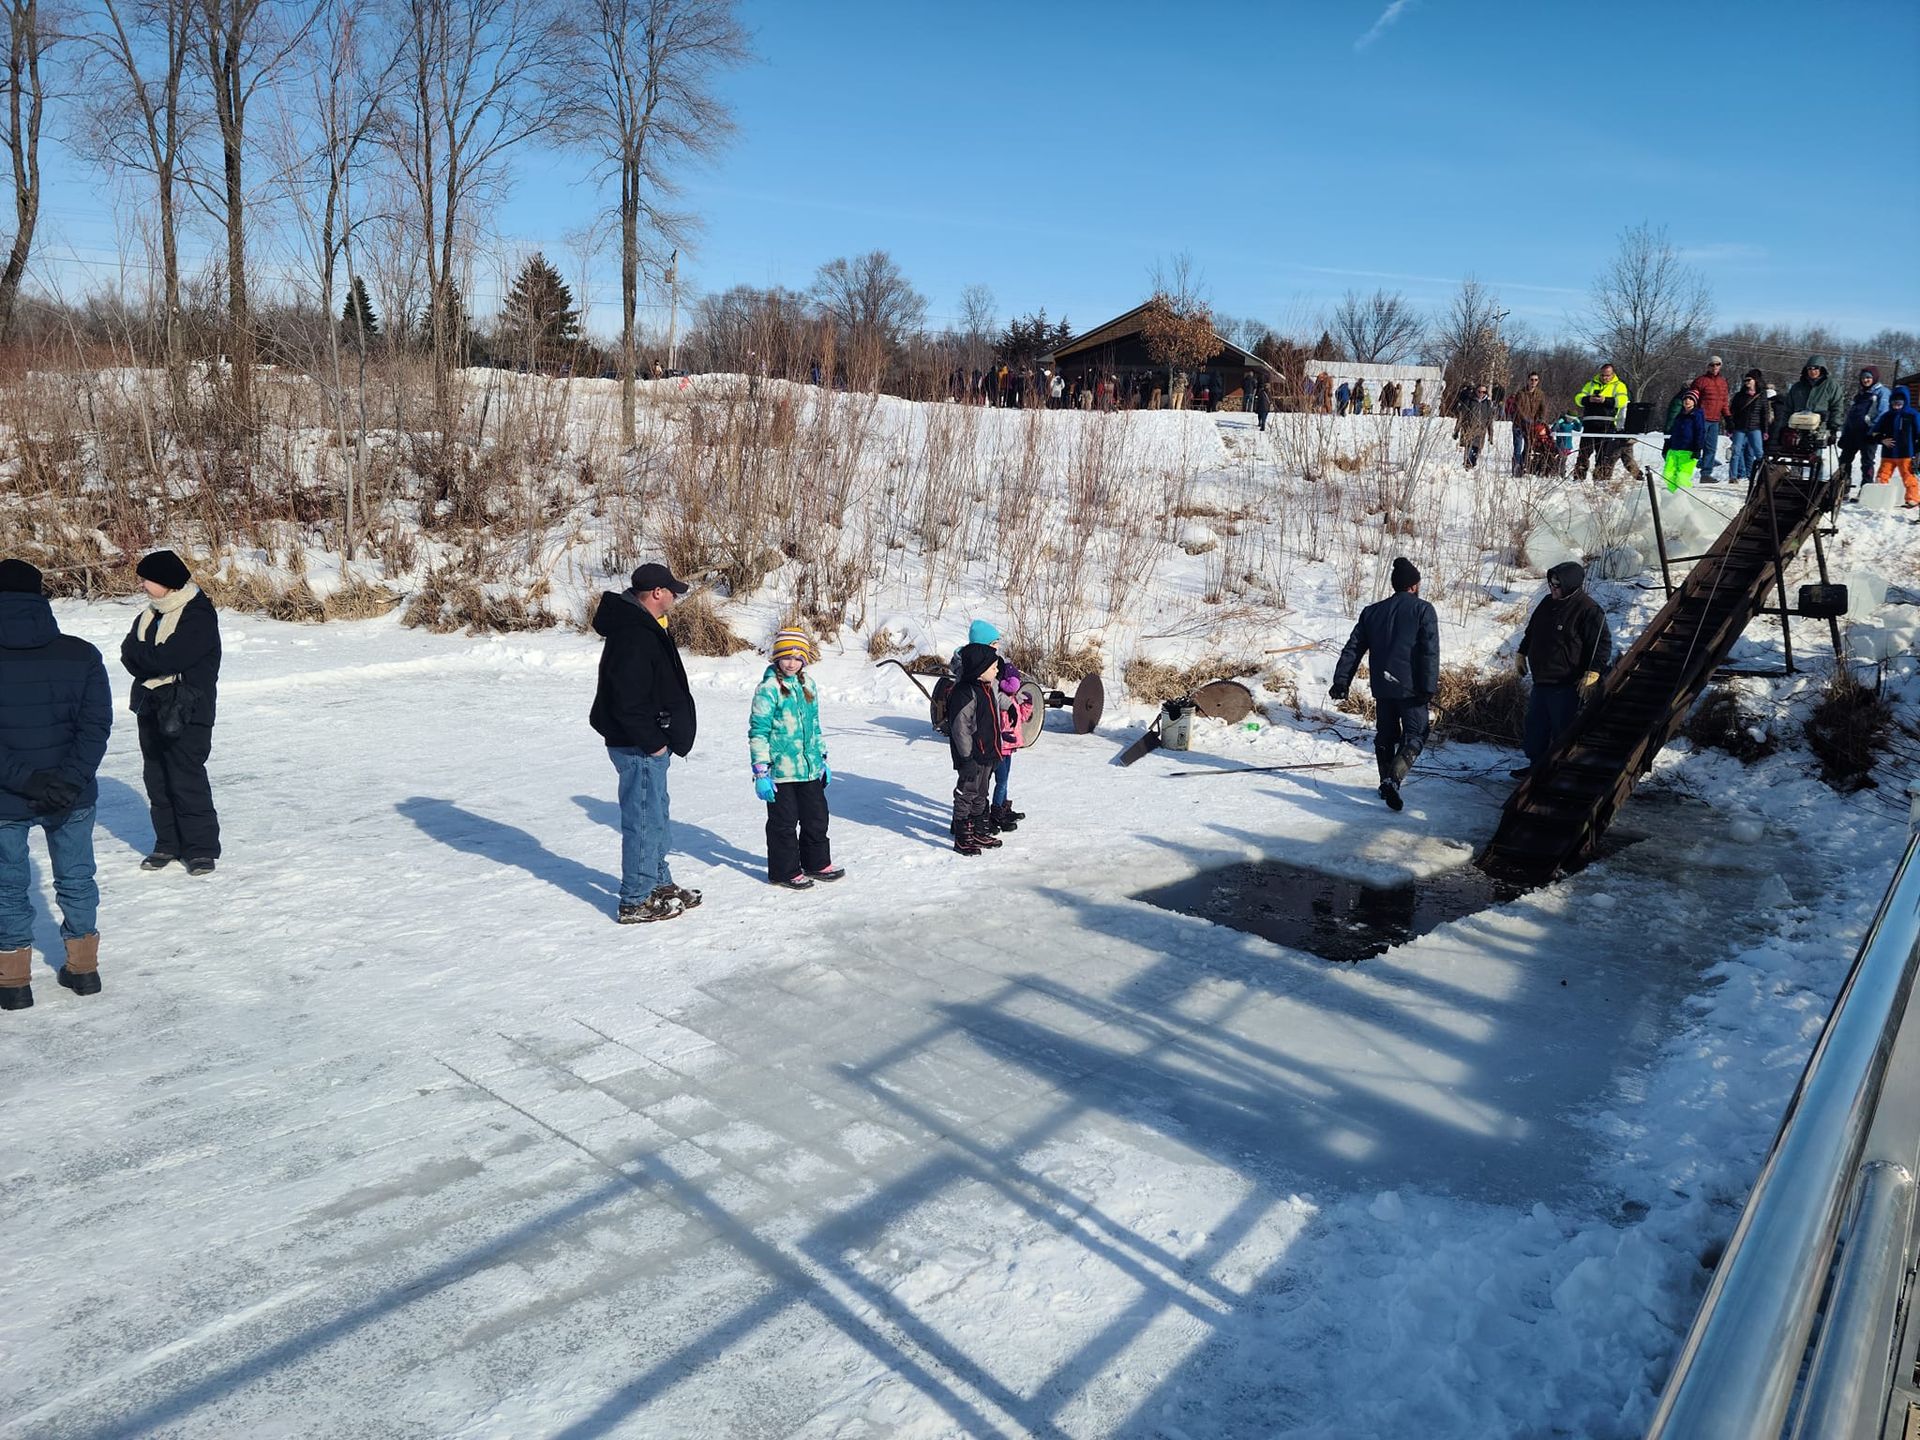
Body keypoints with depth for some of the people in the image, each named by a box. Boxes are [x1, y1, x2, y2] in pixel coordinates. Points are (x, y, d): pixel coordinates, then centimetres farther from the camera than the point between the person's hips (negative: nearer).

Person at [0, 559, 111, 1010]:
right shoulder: (82, 655, -5)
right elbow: (96, 724, -10)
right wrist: (69, 780, -13)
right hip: (74, 799, 2)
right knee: (76, 880, 16)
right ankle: (83, 968, 26)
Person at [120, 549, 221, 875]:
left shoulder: (199, 615, -13)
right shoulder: (148, 614, 13)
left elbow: (169, 658, -22)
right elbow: (129, 655, 2)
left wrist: (141, 655, -5)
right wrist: (156, 662, -16)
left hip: (187, 712, -8)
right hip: (151, 709, 8)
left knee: (188, 780, -7)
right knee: (157, 779, 12)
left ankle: (202, 848, 1)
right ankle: (168, 844, 22)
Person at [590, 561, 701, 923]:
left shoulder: (643, 628, 13)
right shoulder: (634, 635, -22)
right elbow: (628, 700, -27)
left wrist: (660, 738, 18)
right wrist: (652, 742, -20)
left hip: (648, 743, 11)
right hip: (639, 746, -11)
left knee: (656, 816, 21)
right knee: (643, 819, -2)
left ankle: (659, 884, 35)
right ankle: (635, 902, 7)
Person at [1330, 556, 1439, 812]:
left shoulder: (1372, 611, 11)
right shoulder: (1423, 610, -3)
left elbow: (1353, 649, 9)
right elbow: (1430, 652, -11)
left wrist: (1341, 680, 10)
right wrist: (1429, 687, -12)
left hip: (1382, 686, 5)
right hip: (1410, 686, -5)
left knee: (1385, 735, 17)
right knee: (1415, 735, -1)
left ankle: (1386, 783, 22)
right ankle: (1394, 779, -21)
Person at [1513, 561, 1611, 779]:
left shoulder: (1588, 611, -15)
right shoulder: (1547, 603, 9)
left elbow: (1603, 644, -16)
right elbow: (1531, 631, 25)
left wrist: (1593, 672, -25)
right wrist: (1521, 653, 23)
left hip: (1566, 685, -8)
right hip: (1541, 680, 8)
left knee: (1563, 729, -3)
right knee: (1535, 724, 17)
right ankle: (1536, 764, 32)